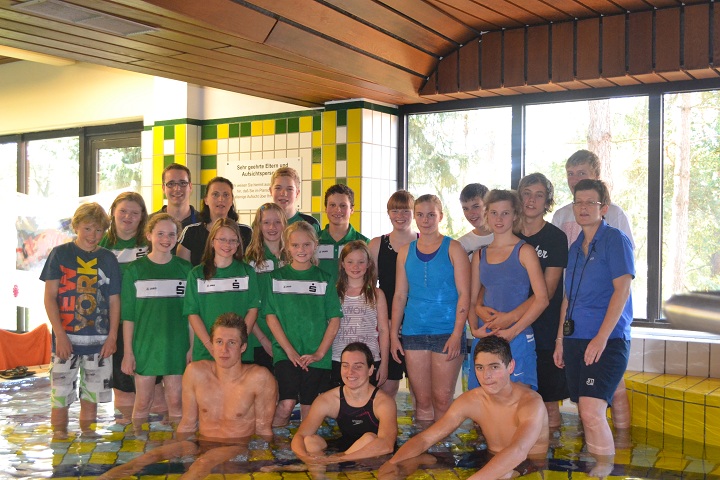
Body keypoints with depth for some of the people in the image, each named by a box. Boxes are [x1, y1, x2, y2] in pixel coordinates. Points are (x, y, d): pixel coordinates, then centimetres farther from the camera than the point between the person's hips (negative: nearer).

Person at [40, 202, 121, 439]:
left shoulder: (108, 259, 7)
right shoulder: (60, 254, 0)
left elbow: (114, 300, 8)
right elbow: (50, 297, -3)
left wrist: (112, 336, 0)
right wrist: (60, 335, -11)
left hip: (99, 337, 2)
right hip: (66, 336, -2)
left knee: (93, 389, 10)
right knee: (61, 389, 0)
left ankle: (87, 431, 25)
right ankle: (59, 433, 15)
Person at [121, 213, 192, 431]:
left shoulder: (185, 269, 5)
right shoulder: (135, 270, 1)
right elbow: (128, 315, 1)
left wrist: (192, 347, 1)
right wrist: (128, 352, -3)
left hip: (177, 345, 1)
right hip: (144, 345, -1)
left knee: (176, 401, 5)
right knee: (143, 401, 5)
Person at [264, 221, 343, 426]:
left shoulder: (324, 279, 9)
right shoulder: (277, 277, 7)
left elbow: (335, 319, 5)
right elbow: (270, 316, 1)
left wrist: (320, 353, -6)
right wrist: (290, 350, -9)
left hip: (316, 357, 1)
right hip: (285, 353, -1)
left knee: (309, 411, 1)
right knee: (287, 404, -17)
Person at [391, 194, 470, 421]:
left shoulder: (453, 248, 0)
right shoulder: (406, 251, 10)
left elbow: (464, 294, -5)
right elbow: (400, 295, 12)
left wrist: (457, 334, -12)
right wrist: (393, 334, 6)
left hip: (446, 332, -3)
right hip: (414, 332, 3)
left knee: (442, 399, 0)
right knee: (422, 400, 7)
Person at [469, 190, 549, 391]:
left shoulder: (524, 251, -2)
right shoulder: (480, 255, 12)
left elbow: (542, 299, -10)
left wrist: (512, 331, -15)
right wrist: (474, 328, -3)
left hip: (517, 339, -4)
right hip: (484, 338, 4)